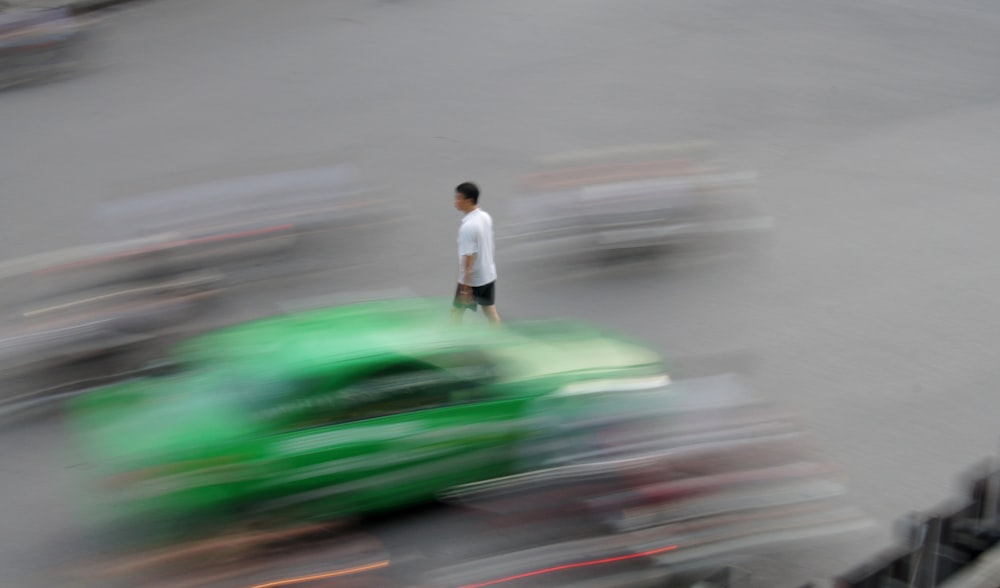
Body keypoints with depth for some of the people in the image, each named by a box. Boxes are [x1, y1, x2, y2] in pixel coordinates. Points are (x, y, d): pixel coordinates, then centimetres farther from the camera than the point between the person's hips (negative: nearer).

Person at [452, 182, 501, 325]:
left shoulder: (468, 227, -26)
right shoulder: (486, 217, 0)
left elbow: (468, 258, -24)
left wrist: (465, 287, -20)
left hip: (472, 280, -7)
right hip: (489, 275, 7)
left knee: (456, 312, 10)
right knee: (490, 311, 15)